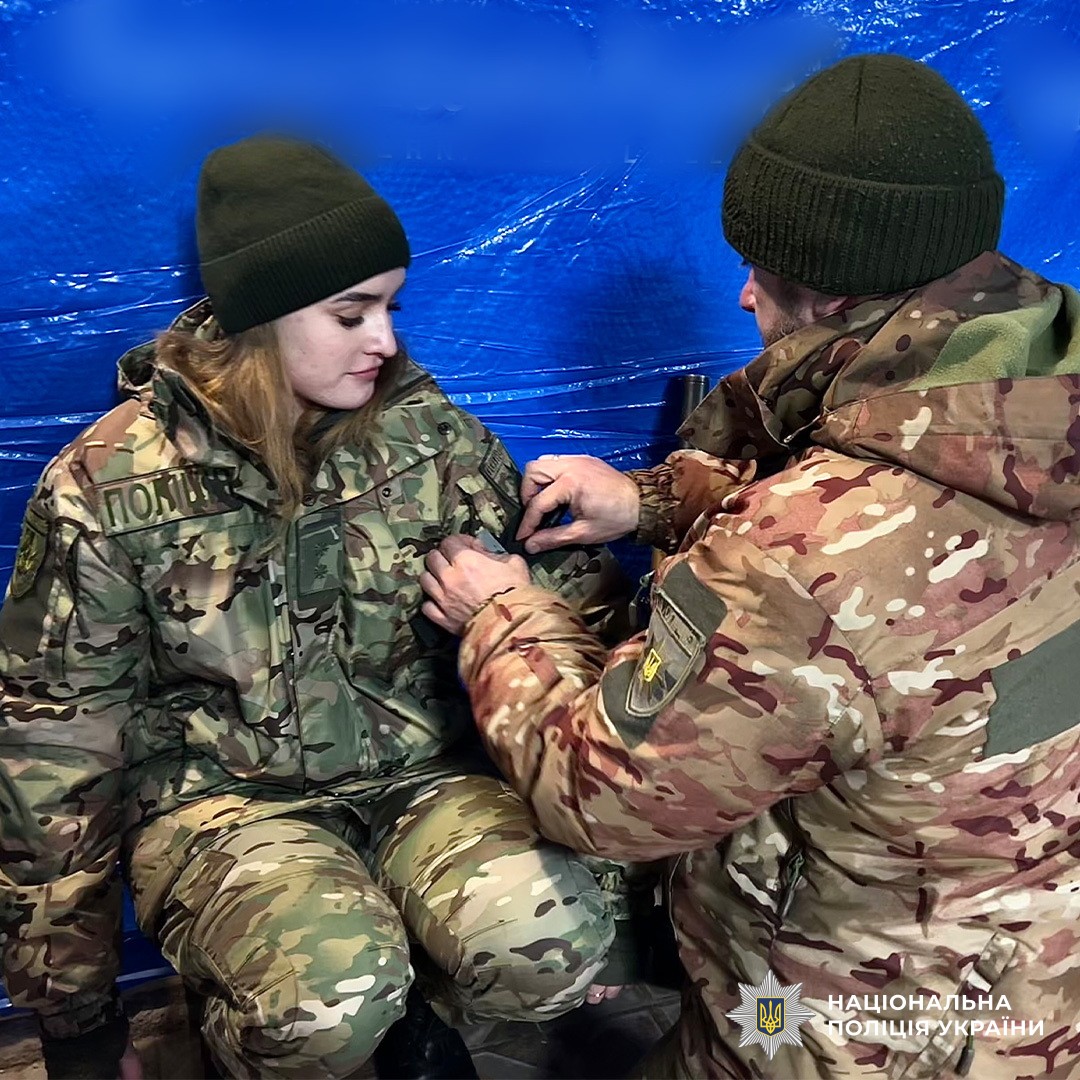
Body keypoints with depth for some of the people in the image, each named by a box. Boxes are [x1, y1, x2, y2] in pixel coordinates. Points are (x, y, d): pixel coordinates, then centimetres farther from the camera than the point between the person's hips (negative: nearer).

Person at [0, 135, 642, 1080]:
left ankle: (399, 977, 9)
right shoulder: (106, 489, -10)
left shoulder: (427, 429, -4)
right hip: (228, 796, -2)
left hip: (425, 771, 3)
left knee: (554, 945, -25)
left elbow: (558, 586, 0)